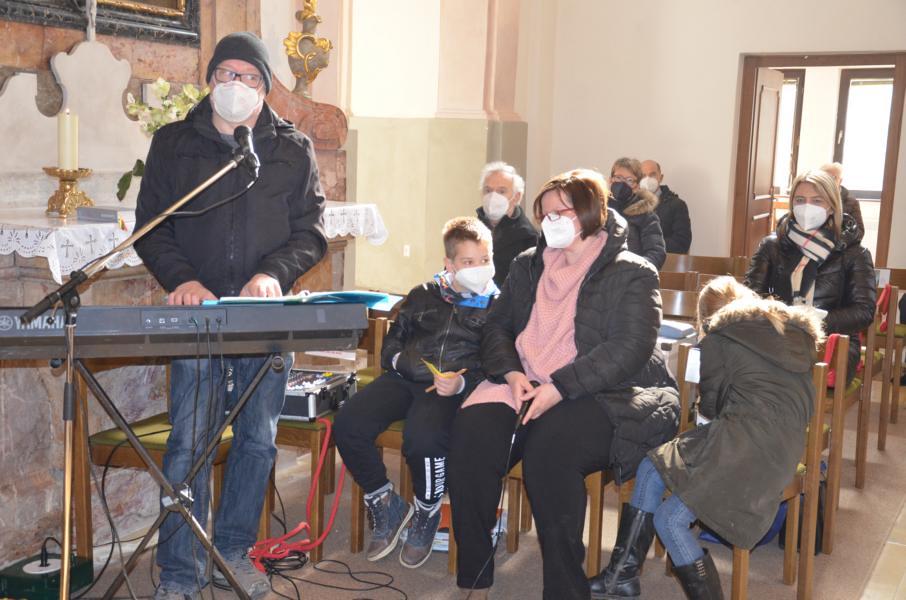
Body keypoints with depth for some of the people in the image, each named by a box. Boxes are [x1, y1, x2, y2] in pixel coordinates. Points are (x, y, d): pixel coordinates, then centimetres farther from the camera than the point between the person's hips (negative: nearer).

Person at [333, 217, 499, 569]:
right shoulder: (423, 296, 22)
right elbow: (392, 342, 26)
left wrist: (461, 383, -16)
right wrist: (399, 361, 2)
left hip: (450, 389, -4)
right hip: (405, 380, 4)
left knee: (422, 439, -36)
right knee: (347, 425, -22)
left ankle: (426, 516, -3)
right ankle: (387, 507, 1)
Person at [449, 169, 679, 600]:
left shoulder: (631, 274, 2)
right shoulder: (528, 265, 20)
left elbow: (628, 349, -11)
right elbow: (497, 326, 17)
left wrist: (559, 387, -21)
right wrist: (512, 373, -5)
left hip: (601, 394, -5)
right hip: (524, 386, 5)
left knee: (548, 448, -35)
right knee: (471, 433, -25)